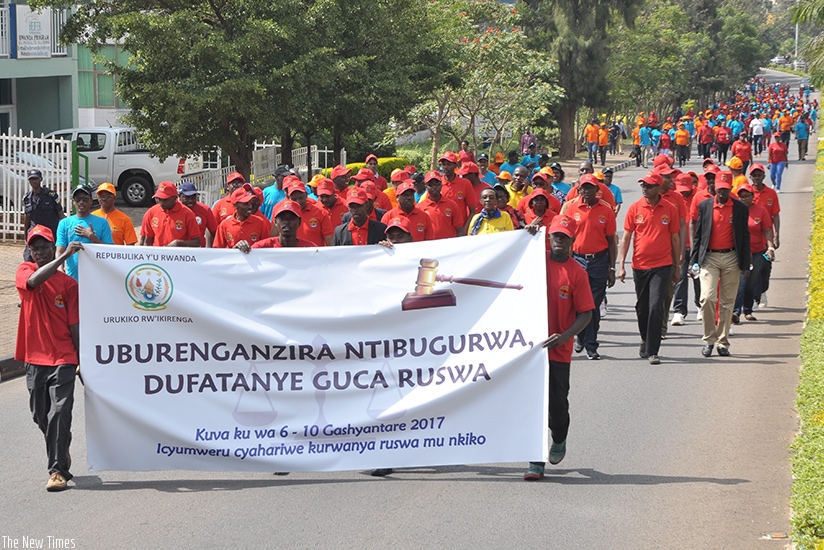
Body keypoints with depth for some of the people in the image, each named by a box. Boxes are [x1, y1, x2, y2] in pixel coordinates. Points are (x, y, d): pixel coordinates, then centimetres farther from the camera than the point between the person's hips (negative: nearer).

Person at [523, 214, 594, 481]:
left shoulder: (577, 272, -3)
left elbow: (586, 313, -3)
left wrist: (564, 336, -17)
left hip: (559, 350, -1)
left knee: (557, 403, 6)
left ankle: (559, 439, 37)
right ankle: (536, 461, 5)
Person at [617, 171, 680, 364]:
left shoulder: (670, 209, -1)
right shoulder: (635, 208, 0)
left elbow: (675, 238, 7)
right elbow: (626, 237, 4)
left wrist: (676, 266, 9)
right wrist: (621, 265, -2)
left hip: (662, 266, -2)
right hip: (639, 266, 2)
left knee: (656, 307, -11)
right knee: (642, 307, 13)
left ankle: (652, 351, -9)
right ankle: (645, 340, 36)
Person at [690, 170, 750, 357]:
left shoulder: (740, 209, 3)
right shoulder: (705, 206, 4)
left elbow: (745, 237, 7)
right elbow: (698, 234, 8)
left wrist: (745, 265, 3)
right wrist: (694, 261, 3)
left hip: (731, 259, 1)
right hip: (709, 258, -1)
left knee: (727, 302, 4)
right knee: (707, 298, -14)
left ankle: (722, 342, 13)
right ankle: (709, 339, 0)